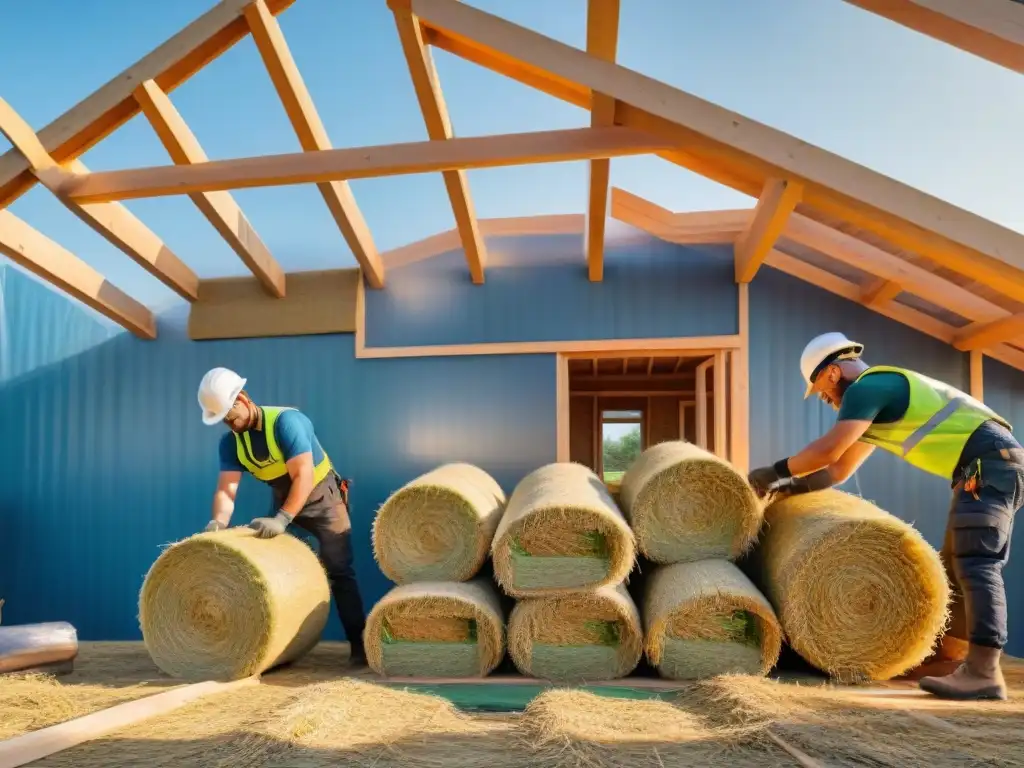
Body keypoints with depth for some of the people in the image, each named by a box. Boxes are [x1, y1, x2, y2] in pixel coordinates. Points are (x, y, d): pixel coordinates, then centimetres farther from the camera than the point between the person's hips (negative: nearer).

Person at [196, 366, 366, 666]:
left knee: (339, 571, -7)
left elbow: (304, 476, -35)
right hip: (283, 501, 6)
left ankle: (358, 644, -3)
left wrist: (282, 519, -45)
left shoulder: (285, 421, -28)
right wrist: (219, 520, -39)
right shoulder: (230, 442, -9)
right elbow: (226, 488, -18)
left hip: (322, 497, -6)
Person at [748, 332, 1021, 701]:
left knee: (975, 563, -16)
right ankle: (969, 660, 12)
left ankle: (983, 671, -21)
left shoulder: (867, 386, -9)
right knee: (958, 564, 11)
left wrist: (775, 471, -7)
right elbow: (839, 470, 25)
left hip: (990, 461, -11)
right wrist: (788, 486, 17)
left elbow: (827, 451, -19)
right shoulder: (880, 394, 24)